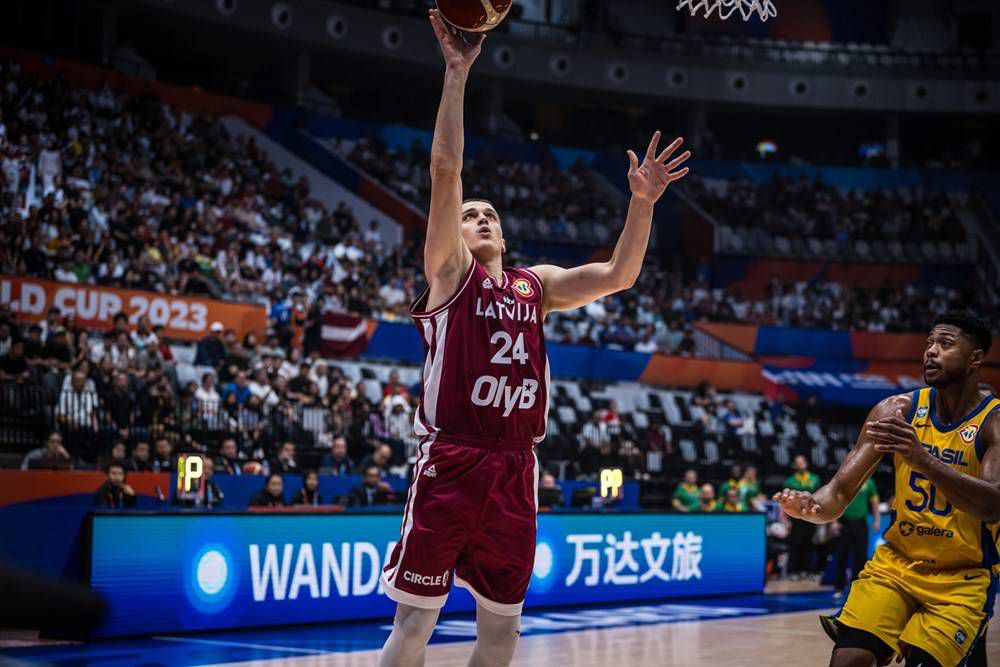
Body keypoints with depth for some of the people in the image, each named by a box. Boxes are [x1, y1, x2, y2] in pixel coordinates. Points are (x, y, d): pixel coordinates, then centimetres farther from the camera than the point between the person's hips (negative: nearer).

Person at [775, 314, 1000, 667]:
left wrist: (921, 458, -42)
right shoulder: (898, 410, -2)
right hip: (896, 562, 2)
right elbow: (841, 490, -5)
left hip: (962, 579, -2)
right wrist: (811, 505, -29)